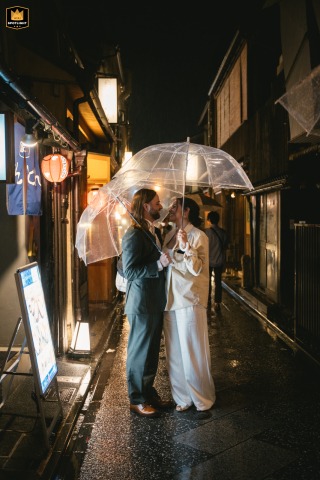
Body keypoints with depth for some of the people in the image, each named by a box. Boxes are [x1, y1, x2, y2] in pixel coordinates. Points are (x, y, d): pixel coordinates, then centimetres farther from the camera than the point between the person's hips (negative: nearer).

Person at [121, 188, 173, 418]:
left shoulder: (152, 231, 12)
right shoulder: (134, 235, -18)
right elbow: (130, 271, -23)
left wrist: (166, 259, 12)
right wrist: (158, 265, -30)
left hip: (155, 303, 9)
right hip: (142, 304, -9)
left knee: (152, 352, 18)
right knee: (140, 353, 4)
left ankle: (149, 393, 32)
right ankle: (137, 400, 18)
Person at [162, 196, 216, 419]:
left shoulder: (198, 236, -7)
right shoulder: (169, 235, 13)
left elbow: (197, 269, -17)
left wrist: (185, 246, -26)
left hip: (190, 300, -7)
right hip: (170, 300, 7)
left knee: (194, 353, 0)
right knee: (175, 353, 12)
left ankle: (203, 401, 15)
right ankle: (183, 398, 25)